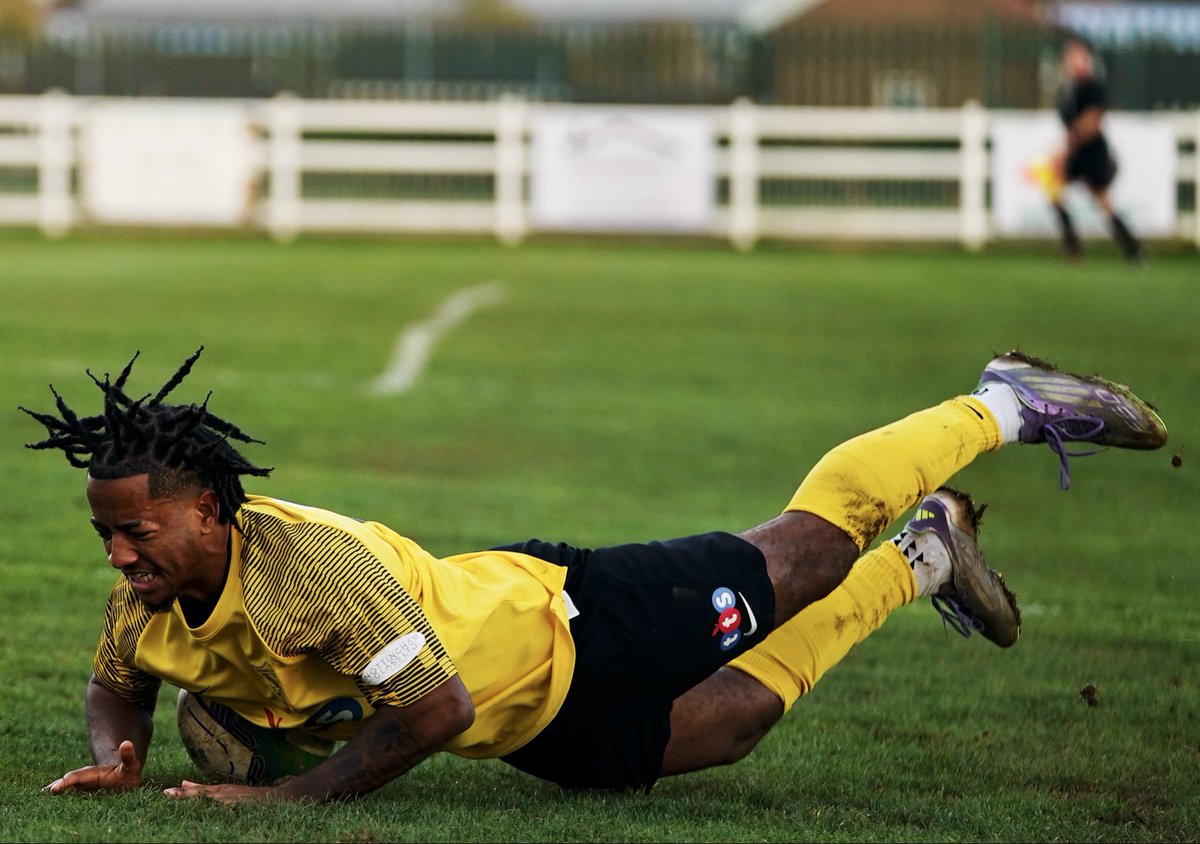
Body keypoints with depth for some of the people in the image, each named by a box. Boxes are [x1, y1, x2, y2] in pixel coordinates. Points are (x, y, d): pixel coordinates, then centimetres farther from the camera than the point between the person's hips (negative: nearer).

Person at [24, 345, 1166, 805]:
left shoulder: (304, 563, -40)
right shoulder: (151, 602, -16)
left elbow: (434, 707, -40)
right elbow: (116, 687, 6)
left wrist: (292, 795, -41)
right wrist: (117, 753, -17)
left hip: (563, 632, -6)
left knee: (808, 553, 12)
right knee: (723, 724, 25)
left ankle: (1007, 407, 36)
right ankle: (925, 558, 48)